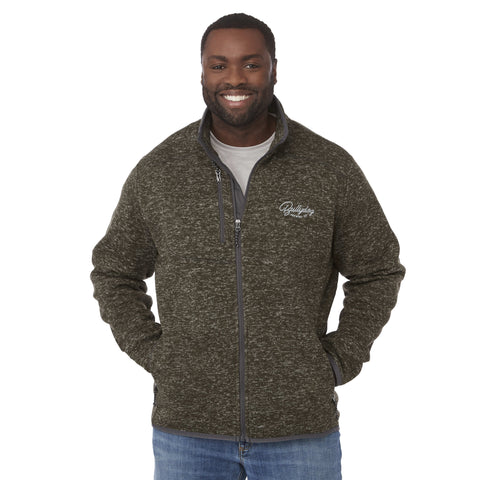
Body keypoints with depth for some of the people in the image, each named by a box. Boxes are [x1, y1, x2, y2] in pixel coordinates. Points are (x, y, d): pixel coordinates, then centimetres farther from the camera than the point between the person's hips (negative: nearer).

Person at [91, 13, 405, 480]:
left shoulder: (330, 168, -6)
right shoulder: (157, 171, -3)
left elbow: (376, 272, 6)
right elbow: (115, 274, 10)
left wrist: (337, 366, -3)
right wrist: (155, 359, -2)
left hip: (300, 426, 0)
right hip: (189, 426, 1)